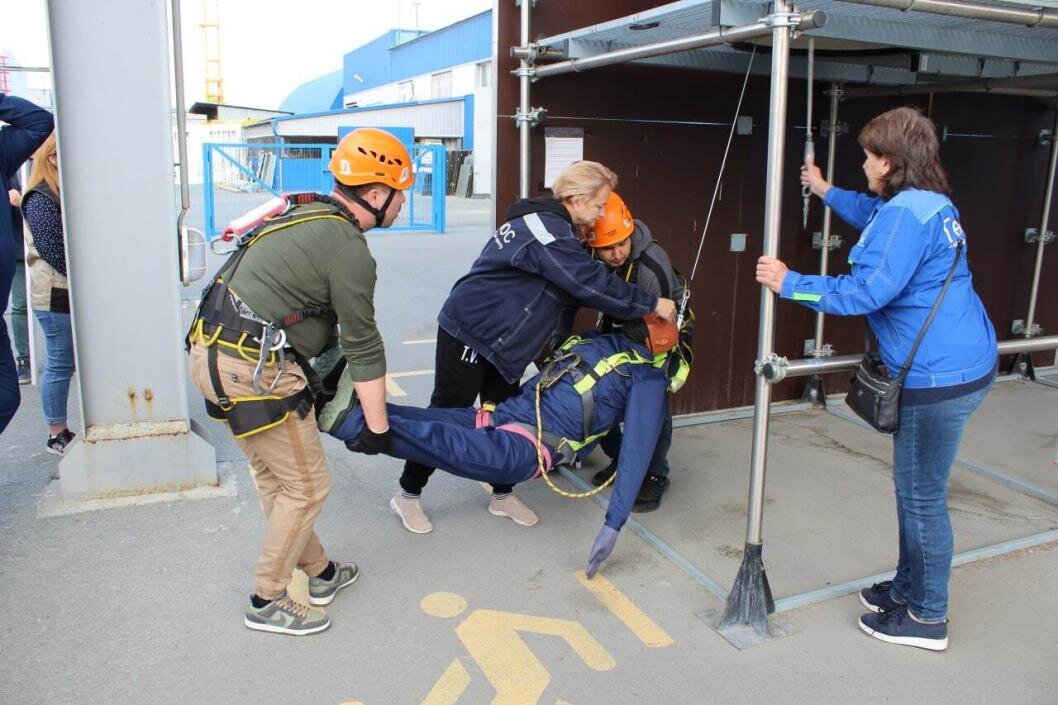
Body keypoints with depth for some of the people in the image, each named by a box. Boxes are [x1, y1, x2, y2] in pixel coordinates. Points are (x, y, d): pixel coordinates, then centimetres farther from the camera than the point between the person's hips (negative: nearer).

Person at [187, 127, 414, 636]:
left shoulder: (309, 216, 14)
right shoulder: (349, 249, -14)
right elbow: (363, 346, -11)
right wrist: (377, 425, -4)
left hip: (212, 353, 10)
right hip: (253, 371, -10)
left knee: (273, 478, 19)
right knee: (306, 487, 4)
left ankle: (319, 573, 36)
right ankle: (266, 603, 17)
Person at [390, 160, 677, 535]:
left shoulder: (544, 220, 10)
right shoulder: (548, 231, -23)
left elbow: (577, 284, 17)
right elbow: (593, 283, -24)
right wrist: (652, 304, -15)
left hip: (495, 338, 10)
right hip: (469, 332, -10)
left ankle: (503, 496, 26)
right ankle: (408, 494, 15)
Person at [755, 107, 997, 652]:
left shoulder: (906, 213, -20)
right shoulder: (932, 205, 12)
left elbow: (866, 292, -24)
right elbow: (875, 217, 35)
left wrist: (790, 283, -15)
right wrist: (826, 191, 47)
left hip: (940, 377, -10)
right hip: (965, 363, 10)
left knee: (921, 494, 2)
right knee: (916, 488, 20)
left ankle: (927, 618, 17)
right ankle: (909, 587, 35)